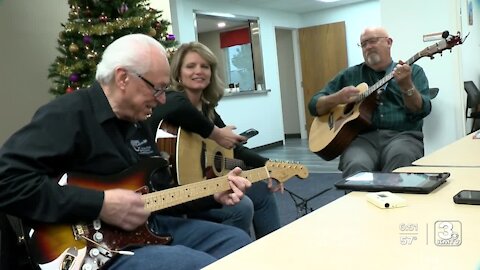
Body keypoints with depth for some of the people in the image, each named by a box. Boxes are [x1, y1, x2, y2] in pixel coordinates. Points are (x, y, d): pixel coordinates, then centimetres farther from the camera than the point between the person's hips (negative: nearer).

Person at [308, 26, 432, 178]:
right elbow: (314, 106, 15)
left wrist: (406, 85, -18)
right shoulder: (350, 75, 17)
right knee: (356, 166, -35)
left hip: (402, 135, 0)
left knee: (400, 157, -36)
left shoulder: (413, 72, 14)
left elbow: (421, 111, 0)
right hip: (362, 137, 0)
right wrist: (337, 98, -6)